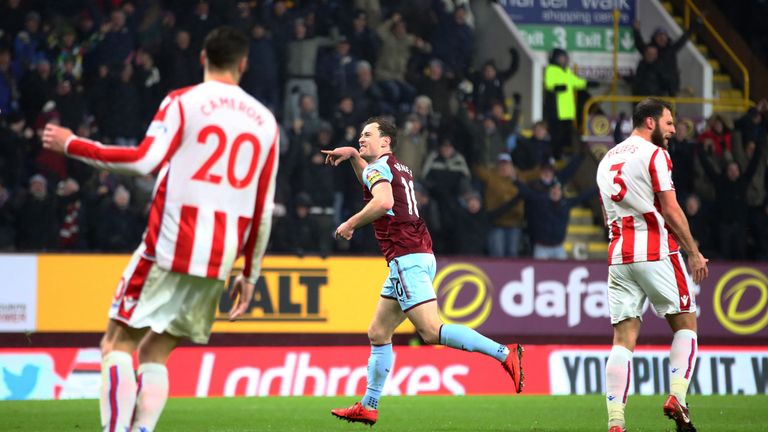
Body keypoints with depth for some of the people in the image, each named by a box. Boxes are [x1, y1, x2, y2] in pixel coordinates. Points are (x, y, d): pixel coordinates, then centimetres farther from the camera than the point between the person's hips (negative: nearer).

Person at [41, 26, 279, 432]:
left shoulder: (182, 102, -1)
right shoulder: (265, 120, 14)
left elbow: (145, 160, -15)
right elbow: (264, 208, 13)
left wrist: (72, 145, -5)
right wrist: (250, 274, 20)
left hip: (170, 246, -4)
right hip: (221, 260, 4)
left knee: (119, 341, 2)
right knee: (155, 353, 13)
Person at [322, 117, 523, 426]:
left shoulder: (378, 167, -4)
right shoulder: (400, 168, 23)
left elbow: (383, 201, -26)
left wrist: (351, 224, -13)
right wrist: (353, 156, 33)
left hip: (407, 258, -10)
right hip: (418, 256, 10)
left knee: (431, 331, -19)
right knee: (378, 334, 11)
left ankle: (504, 353, -23)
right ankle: (368, 407, 13)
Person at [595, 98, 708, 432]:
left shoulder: (607, 160, 19)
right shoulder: (655, 154, -4)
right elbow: (670, 210, -9)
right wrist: (693, 253, -2)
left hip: (619, 255, 6)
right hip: (657, 252, -6)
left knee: (623, 339, 1)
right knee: (685, 326, 8)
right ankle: (676, 398, -10)